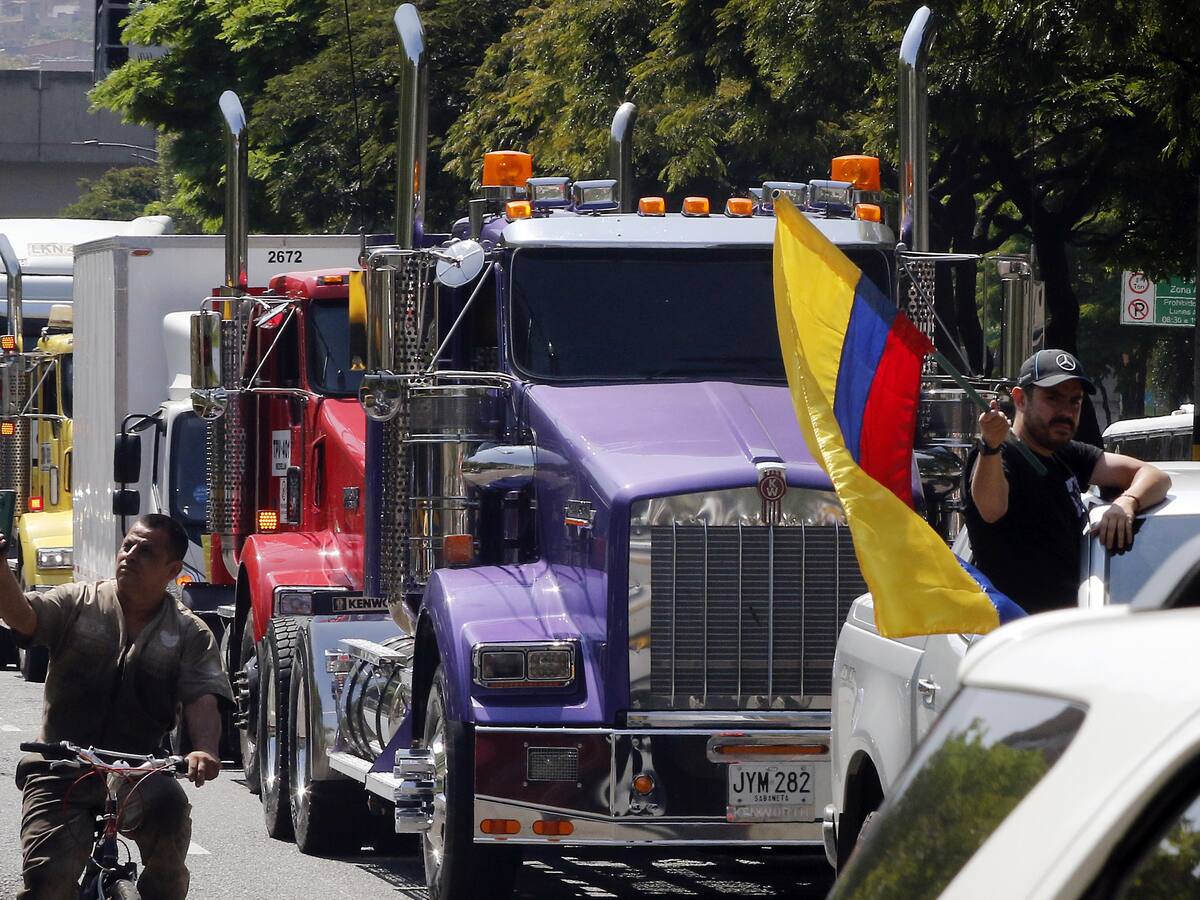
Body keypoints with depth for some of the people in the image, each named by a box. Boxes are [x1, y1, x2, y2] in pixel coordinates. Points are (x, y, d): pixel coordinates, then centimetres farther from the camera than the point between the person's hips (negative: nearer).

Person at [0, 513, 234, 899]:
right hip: (61, 770, 0)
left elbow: (202, 701, -6)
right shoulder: (76, 603, 6)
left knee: (167, 803, -34)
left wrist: (205, 751, -28)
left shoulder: (190, 634, 6)